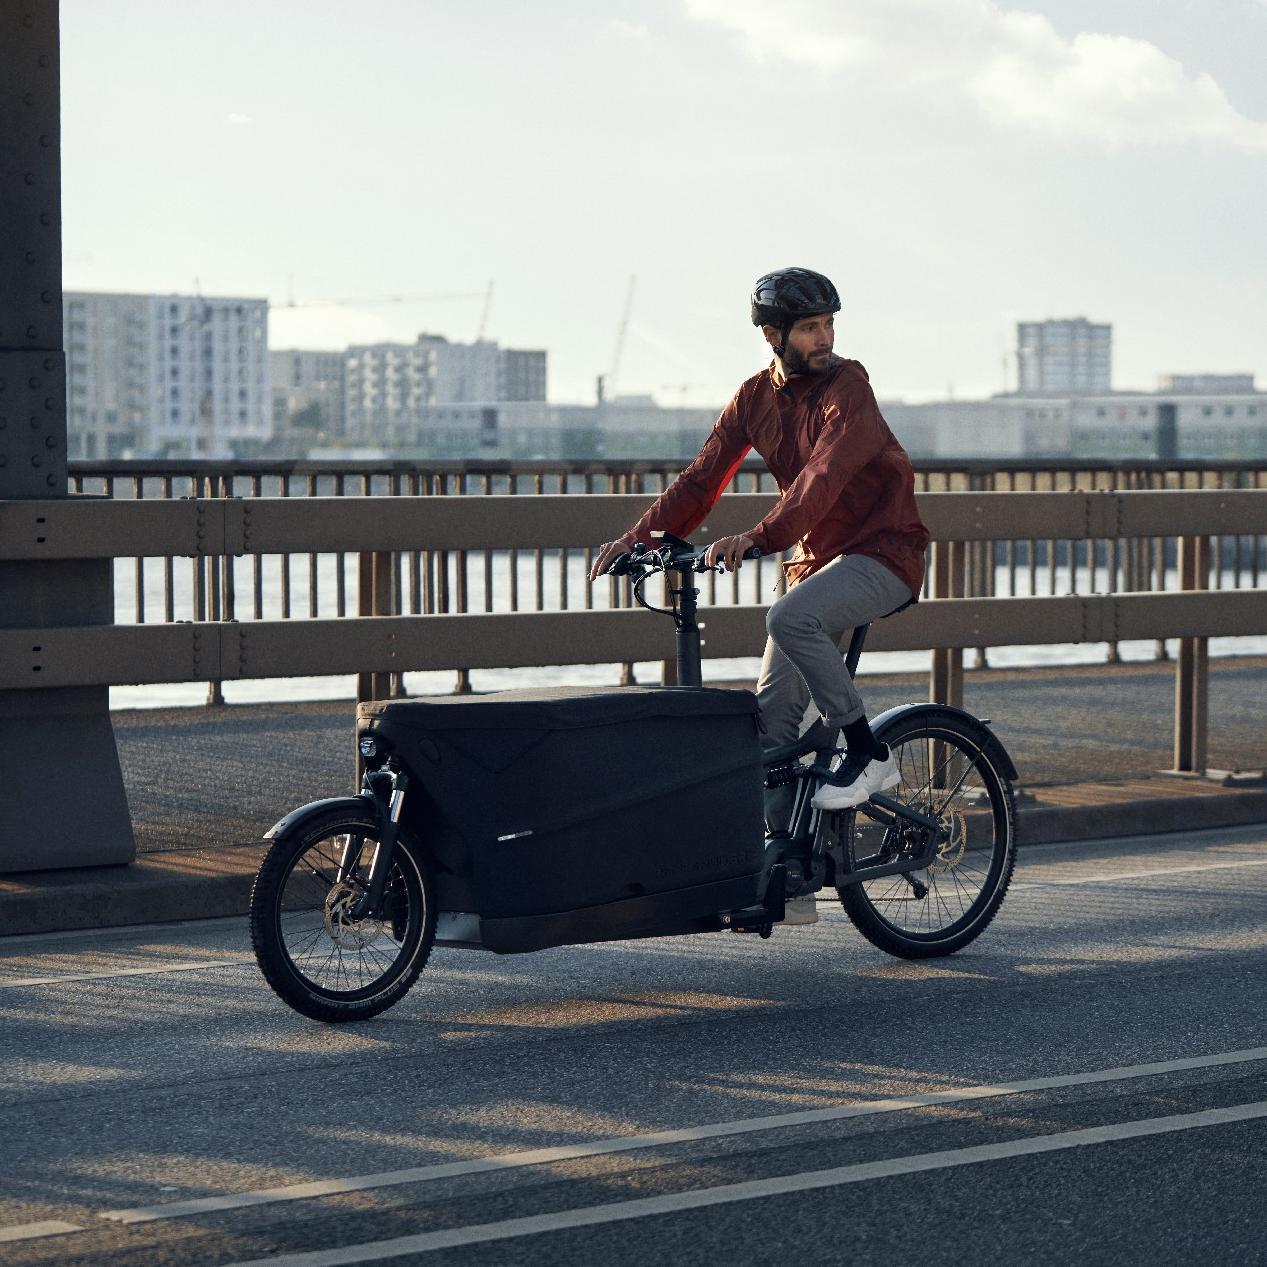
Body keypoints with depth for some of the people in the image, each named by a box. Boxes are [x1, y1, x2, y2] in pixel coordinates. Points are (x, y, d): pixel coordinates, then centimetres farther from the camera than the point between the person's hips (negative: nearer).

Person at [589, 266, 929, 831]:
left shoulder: (847, 385, -15)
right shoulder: (755, 397, 4)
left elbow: (824, 477, -30)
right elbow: (702, 477, 2)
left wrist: (757, 537, -43)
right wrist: (639, 537, -12)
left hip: (882, 551, -7)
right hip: (817, 558, 7)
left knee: (790, 617, -33)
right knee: (772, 710, -1)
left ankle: (868, 755, -21)